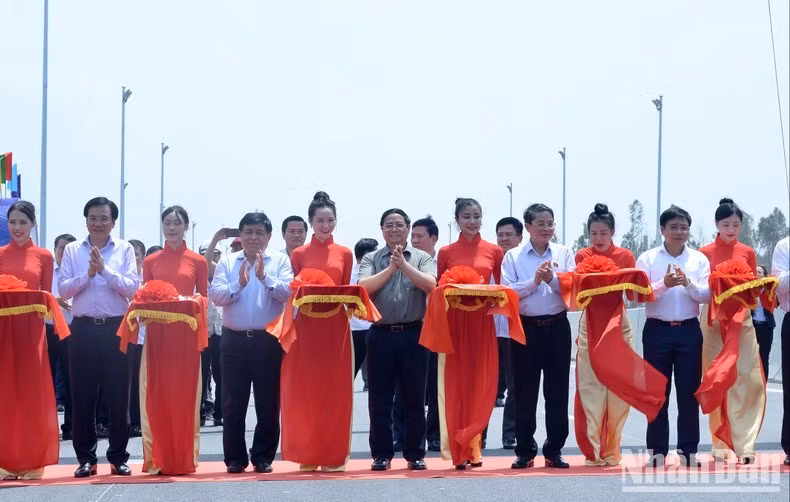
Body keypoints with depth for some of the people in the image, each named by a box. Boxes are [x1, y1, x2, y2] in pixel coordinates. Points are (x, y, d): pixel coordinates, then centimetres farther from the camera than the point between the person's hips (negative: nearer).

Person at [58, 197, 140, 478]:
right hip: (83, 329, 1)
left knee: (118, 395, 2)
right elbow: (63, 290, -1)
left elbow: (132, 288, -7)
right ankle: (86, 458, 13)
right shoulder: (72, 250, 8)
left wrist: (104, 270, -15)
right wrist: (88, 274, -13)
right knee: (82, 396, 4)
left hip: (116, 328, -1)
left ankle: (119, 457, 12)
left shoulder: (125, 250, 5)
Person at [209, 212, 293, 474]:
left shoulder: (280, 261, 4)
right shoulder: (227, 262, 8)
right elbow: (216, 295, -3)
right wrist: (238, 284, -17)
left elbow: (288, 292, -9)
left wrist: (265, 277, -19)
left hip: (268, 340, -1)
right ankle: (235, 458, 12)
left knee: (268, 403, 4)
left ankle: (263, 457, 14)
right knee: (233, 403, 4)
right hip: (234, 340, 1)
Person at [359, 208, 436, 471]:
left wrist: (404, 264, -15)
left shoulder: (422, 258, 7)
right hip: (381, 334, 1)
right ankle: (381, 454, 12)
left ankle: (415, 454, 11)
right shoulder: (371, 259, 8)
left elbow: (430, 285, -10)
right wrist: (390, 268, -12)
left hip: (413, 333, 0)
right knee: (380, 398, 4)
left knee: (414, 397, 4)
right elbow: (363, 287, -7)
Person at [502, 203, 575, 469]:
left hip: (557, 327, 1)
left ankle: (554, 451, 12)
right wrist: (534, 281, -16)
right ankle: (525, 452, 12)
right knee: (525, 392, 3)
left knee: (557, 391, 4)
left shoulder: (564, 253, 7)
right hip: (526, 328, -1)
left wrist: (552, 279, -18)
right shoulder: (513, 257, 3)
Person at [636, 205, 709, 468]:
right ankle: (657, 450, 11)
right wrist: (664, 284, -25)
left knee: (689, 392, 3)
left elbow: (706, 295, -4)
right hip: (657, 330, -1)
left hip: (689, 330, 1)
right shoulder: (647, 259, 1)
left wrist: (688, 282, -23)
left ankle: (688, 450, 11)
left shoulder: (699, 259, 5)